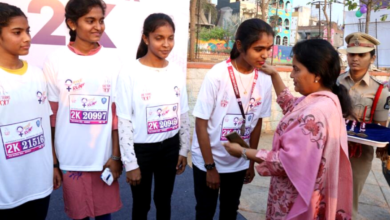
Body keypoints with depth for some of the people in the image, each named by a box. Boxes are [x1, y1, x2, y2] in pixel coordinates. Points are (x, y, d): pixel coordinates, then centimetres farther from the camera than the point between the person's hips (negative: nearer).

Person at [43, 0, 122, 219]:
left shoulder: (114, 62, -1)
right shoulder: (55, 62, -4)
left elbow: (118, 114, 0)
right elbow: (49, 116, 0)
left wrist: (116, 155, -1)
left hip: (105, 157, 1)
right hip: (71, 159, -1)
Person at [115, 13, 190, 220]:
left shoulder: (177, 72, 0)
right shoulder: (129, 73, -14)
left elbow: (183, 115, 7)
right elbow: (124, 121, -12)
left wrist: (183, 150, 8)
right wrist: (130, 163, -11)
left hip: (170, 147, 4)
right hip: (141, 149, -3)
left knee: (164, 200, 20)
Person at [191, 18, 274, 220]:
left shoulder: (265, 80, -9)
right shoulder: (217, 75, -22)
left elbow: (257, 122, 2)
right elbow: (201, 123, -16)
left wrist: (252, 161, 8)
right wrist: (210, 166, -12)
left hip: (239, 163, 4)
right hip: (207, 161, -3)